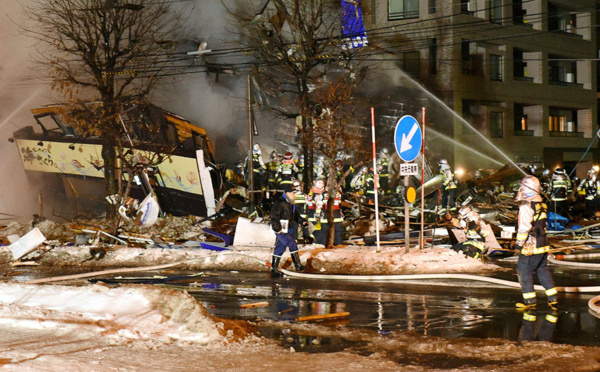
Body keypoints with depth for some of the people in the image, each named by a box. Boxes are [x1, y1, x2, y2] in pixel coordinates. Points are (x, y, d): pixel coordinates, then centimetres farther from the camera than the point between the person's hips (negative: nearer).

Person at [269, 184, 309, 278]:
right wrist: (277, 228, -22)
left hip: (287, 230, 10)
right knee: (292, 244, -15)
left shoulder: (291, 204, 16)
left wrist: (302, 221, 8)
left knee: (280, 249, 12)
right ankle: (298, 265, -10)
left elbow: (296, 215, 24)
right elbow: (274, 216, -19)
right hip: (280, 229, -10)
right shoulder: (279, 203, -15)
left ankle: (274, 269, 17)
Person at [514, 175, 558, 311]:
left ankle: (530, 301, 6)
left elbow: (524, 228, -20)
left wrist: (519, 244, -12)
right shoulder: (541, 204, 9)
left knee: (524, 271, 3)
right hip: (543, 244, 8)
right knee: (543, 270, 15)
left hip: (530, 247, -8)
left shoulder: (526, 207, -18)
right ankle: (553, 300, 16)